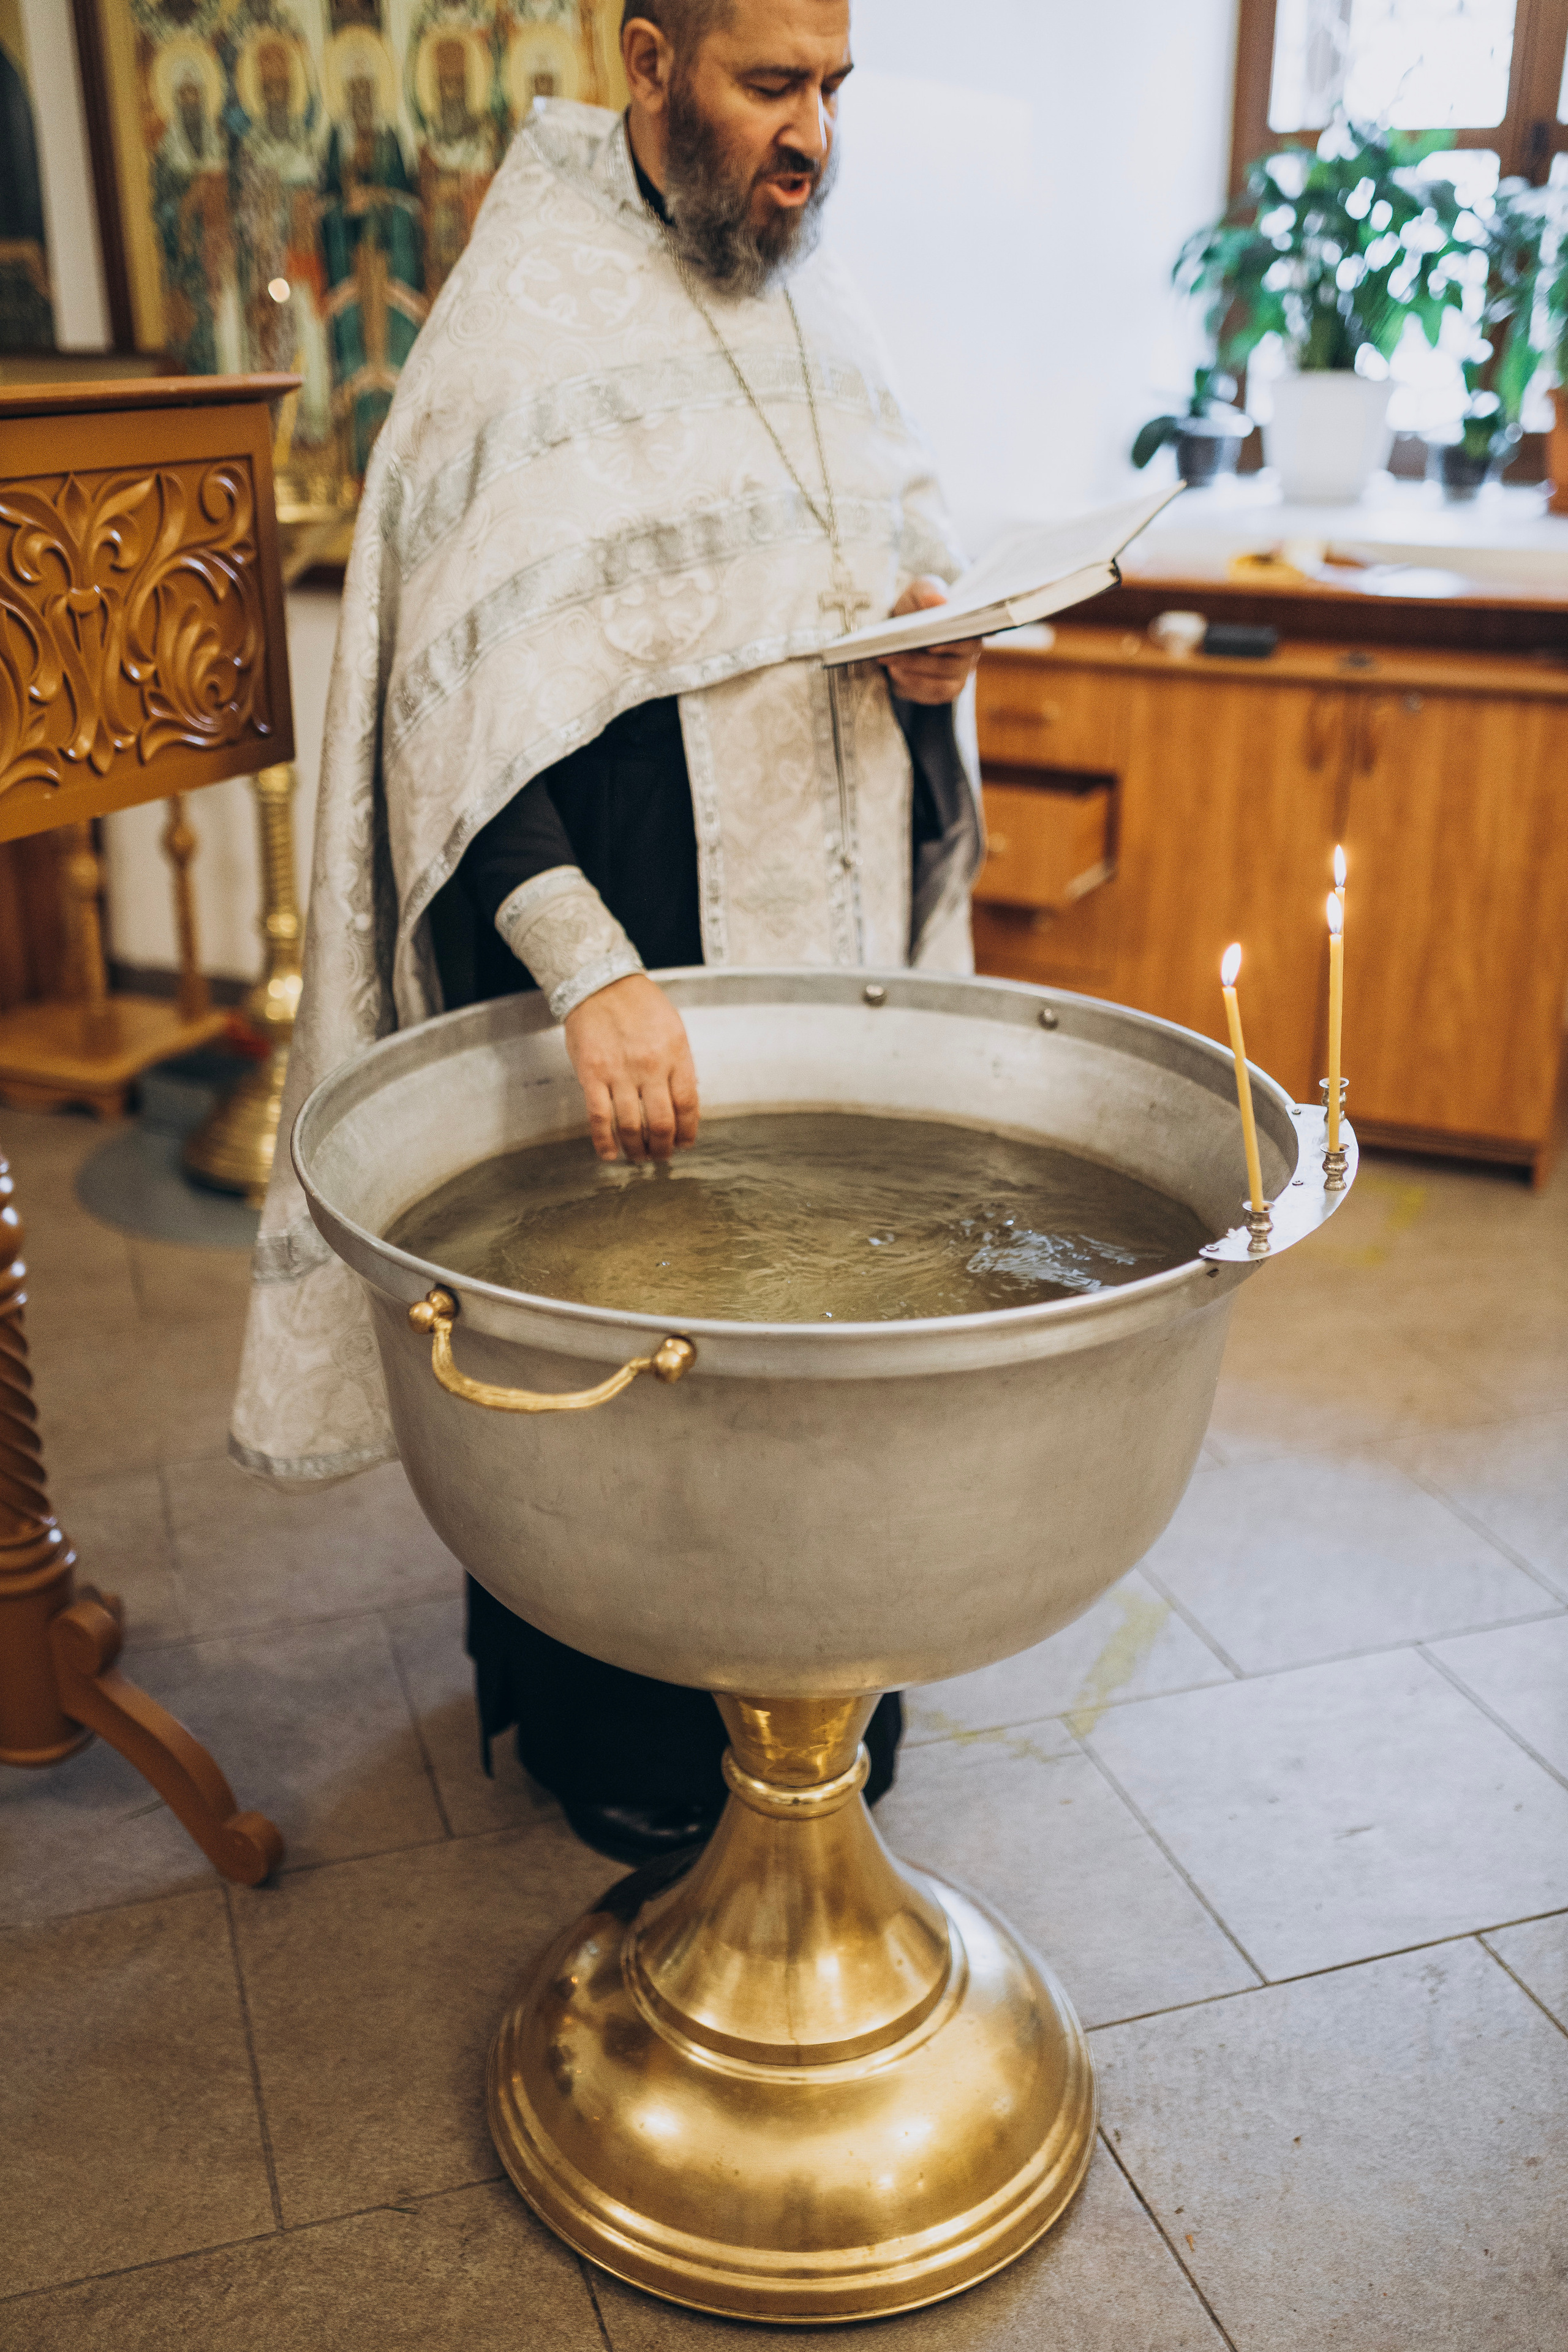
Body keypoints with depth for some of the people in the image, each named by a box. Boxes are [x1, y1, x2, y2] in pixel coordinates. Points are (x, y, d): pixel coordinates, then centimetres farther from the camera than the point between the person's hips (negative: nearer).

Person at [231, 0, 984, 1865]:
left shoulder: (811, 310, 11)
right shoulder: (528, 333, -13)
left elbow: (905, 556, 22)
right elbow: (461, 704, -22)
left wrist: (933, 648, -4)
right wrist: (591, 971, -36)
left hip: (823, 917, 7)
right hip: (618, 954, -6)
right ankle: (615, 1744, 29)